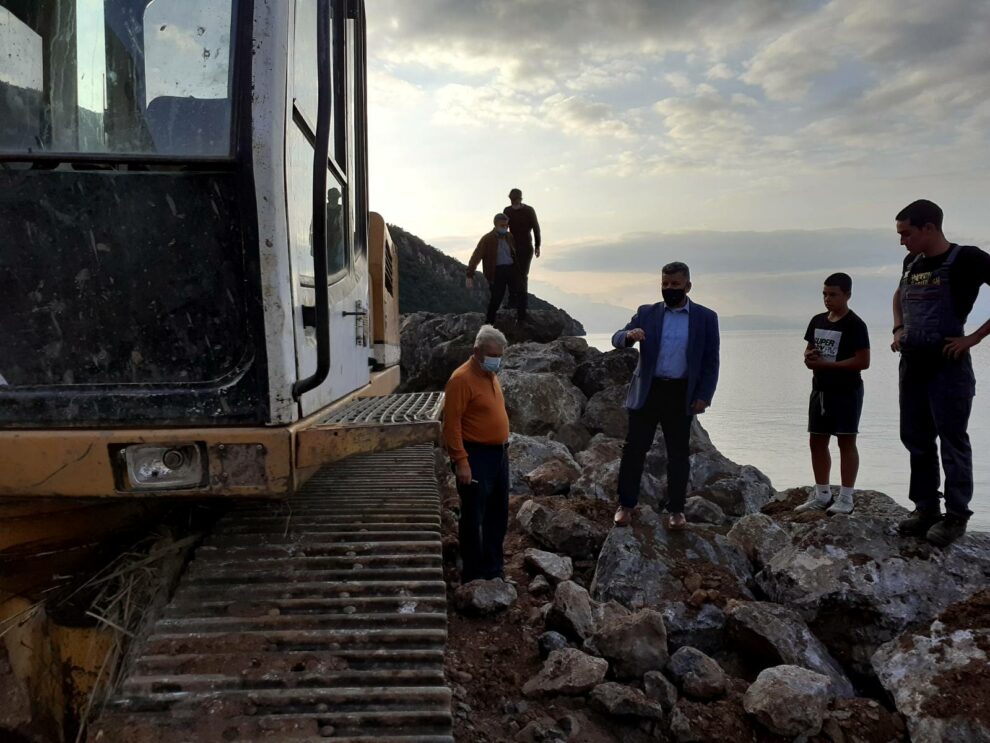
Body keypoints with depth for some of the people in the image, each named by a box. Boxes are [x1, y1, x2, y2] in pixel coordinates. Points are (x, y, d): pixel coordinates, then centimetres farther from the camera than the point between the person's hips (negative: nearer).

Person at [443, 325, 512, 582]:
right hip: (476, 457, -9)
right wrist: (461, 462, -24)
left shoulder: (491, 375, 12)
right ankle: (473, 577, 11)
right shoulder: (462, 379, -16)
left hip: (499, 455, 9)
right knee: (474, 518, 1)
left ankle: (493, 571, 29)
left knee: (498, 516, 16)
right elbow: (451, 424, -20)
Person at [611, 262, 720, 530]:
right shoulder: (646, 313, 7)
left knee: (678, 455, 7)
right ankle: (626, 505, 14)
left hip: (681, 395, 0)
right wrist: (629, 335, -22)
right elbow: (617, 339, 1)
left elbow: (711, 362, 3)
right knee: (634, 449, 2)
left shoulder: (706, 317, 4)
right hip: (646, 392, 1)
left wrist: (704, 396, -6)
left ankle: (676, 509, 20)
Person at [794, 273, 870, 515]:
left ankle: (846, 498, 6)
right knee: (816, 441, 10)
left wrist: (827, 364, -19)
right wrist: (809, 356, -2)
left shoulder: (854, 325, -11)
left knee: (846, 441, -1)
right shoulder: (817, 321, 10)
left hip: (846, 390, -7)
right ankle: (822, 495, 21)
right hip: (820, 389, 7)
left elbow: (863, 361, -16)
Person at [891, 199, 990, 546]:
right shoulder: (912, 263, 10)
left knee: (952, 441, 0)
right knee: (916, 439, 12)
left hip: (947, 365, -7)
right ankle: (925, 508, 23)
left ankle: (956, 515, 11)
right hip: (912, 364, 7)